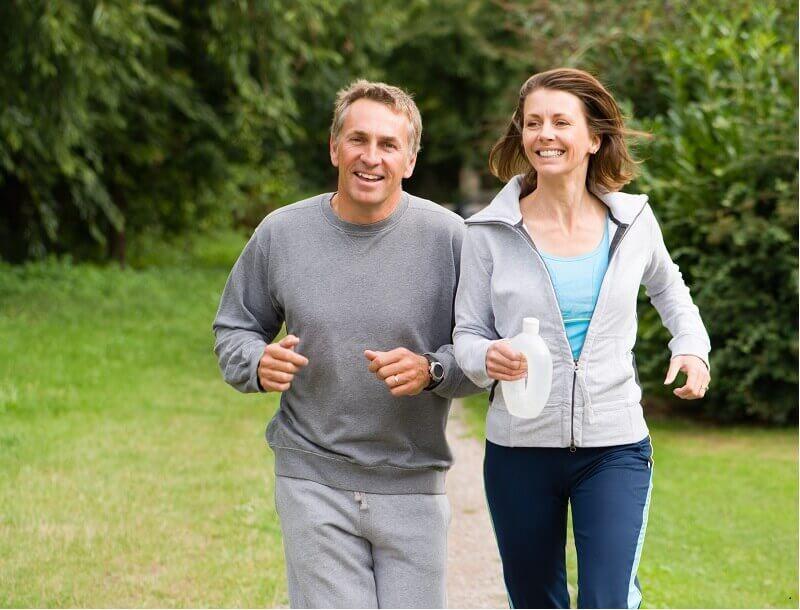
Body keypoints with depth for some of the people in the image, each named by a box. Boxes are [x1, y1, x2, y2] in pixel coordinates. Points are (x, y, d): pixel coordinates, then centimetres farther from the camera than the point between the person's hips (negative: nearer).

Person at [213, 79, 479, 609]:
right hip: (312, 480, 0)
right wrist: (258, 363, -9)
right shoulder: (282, 233, 1)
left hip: (412, 485, 0)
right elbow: (234, 328, 13)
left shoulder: (448, 236, -5)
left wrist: (431, 371, -20)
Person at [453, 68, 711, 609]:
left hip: (615, 447, 0)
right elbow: (468, 335, 0)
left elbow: (667, 287, 22)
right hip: (519, 447, 0)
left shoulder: (632, 220, 1)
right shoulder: (490, 233, -4)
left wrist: (691, 345, 4)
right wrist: (487, 358, -23)